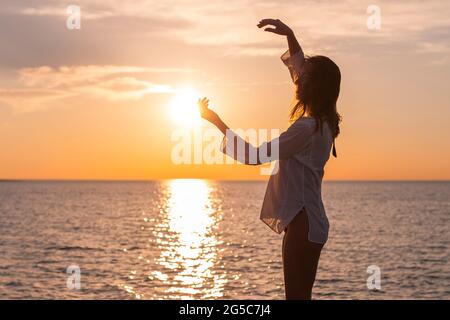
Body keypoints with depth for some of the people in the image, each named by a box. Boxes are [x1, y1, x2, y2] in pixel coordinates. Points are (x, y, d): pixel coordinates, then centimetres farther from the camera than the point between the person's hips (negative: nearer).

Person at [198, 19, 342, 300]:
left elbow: (254, 156, -17)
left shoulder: (307, 127, -19)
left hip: (302, 224, -10)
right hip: (307, 221, 10)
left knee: (296, 294, -5)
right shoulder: (322, 121, 9)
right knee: (300, 294, 14)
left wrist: (216, 120, -11)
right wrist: (290, 35, 12)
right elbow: (301, 68, 22)